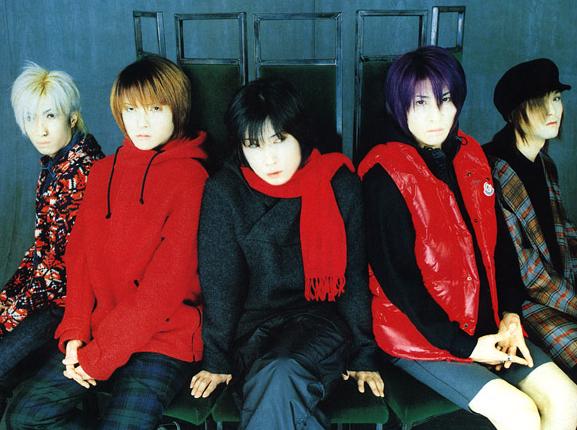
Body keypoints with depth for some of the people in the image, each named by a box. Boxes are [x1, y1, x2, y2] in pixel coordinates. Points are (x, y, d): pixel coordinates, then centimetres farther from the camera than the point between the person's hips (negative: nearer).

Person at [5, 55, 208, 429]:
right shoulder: (104, 171, 11)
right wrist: (75, 332, -3)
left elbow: (169, 279, -15)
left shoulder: (189, 175, -10)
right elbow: (81, 253, 10)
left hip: (162, 334, -6)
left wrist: (100, 354, -12)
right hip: (97, 329, 6)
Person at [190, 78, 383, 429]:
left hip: (320, 320, 0)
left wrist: (364, 355, 3)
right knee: (279, 389, -31)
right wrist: (217, 360, -2)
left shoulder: (339, 184, -3)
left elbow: (354, 278, 2)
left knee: (281, 376, -31)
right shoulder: (224, 191, -5)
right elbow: (219, 284, -2)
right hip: (251, 326, 1)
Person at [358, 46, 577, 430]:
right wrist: (465, 346, -14)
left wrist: (509, 315, 0)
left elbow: (492, 245, 12)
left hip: (487, 320, 7)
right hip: (418, 330, -6)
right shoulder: (386, 175, -16)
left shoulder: (471, 156, 6)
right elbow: (396, 275, -16)